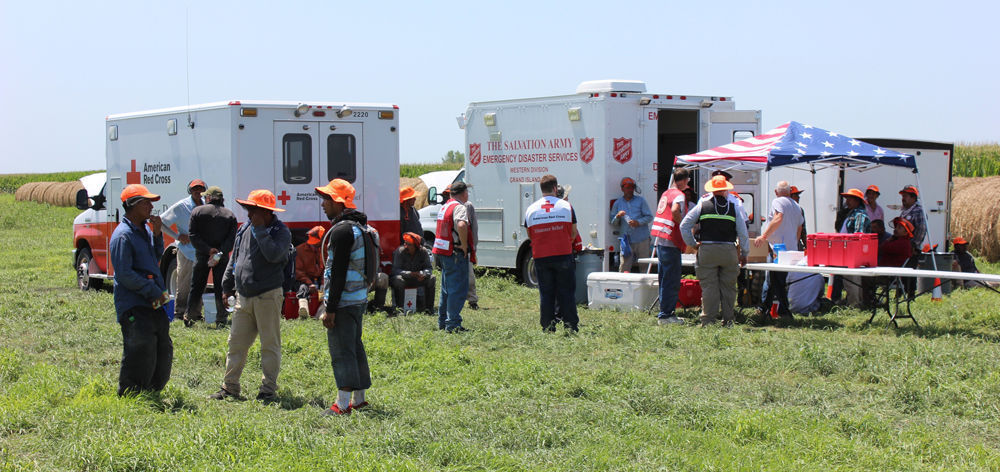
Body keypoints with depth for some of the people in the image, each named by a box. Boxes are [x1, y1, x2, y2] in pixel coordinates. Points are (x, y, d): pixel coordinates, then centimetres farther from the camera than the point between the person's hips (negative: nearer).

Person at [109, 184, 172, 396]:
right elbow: (124, 274, -19)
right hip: (134, 306, -9)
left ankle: (153, 392, 27)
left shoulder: (145, 230, 13)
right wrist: (154, 291, -17)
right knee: (141, 355, -7)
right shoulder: (123, 235, -14)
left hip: (154, 304, 9)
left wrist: (157, 234, 6)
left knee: (164, 350, 14)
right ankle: (129, 395, 7)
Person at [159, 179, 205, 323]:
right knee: (184, 284, -1)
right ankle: (179, 313, 8)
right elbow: (161, 222, -2)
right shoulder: (181, 206, -6)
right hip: (186, 251, -5)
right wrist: (177, 236, -8)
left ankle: (196, 313, 20)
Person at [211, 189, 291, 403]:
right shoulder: (245, 229, 11)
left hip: (267, 297, -6)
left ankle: (268, 390, 7)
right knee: (236, 343, 8)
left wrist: (260, 229, -19)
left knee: (270, 345, 0)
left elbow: (274, 254, -27)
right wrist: (227, 285, 21)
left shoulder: (281, 231, -7)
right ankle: (230, 387, 17)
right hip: (244, 296, 6)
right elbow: (234, 258, 21)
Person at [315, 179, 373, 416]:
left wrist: (330, 309, -19)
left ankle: (343, 404, -5)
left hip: (343, 301, -10)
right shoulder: (358, 226, 15)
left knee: (341, 351, -6)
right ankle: (359, 398, 21)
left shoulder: (341, 230, -17)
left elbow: (338, 273, -21)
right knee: (355, 347, 15)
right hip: (359, 298, 10)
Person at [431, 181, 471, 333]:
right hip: (456, 254, -9)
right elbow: (461, 225, -34)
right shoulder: (460, 207, -15)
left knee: (447, 288, 18)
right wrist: (464, 245, -22)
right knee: (458, 289, -6)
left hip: (443, 252, 9)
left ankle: (442, 321, 25)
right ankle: (453, 324, -7)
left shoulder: (444, 206, 15)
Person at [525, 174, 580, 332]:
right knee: (566, 292, 5)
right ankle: (571, 327, 4)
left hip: (541, 258, 1)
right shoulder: (566, 206, 0)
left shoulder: (531, 209, 3)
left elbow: (530, 236, 10)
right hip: (564, 255, -1)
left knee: (545, 294, 6)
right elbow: (574, 233, 6)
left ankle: (548, 329, 6)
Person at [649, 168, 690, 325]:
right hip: (671, 243, -9)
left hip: (660, 241, 9)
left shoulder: (666, 193, 18)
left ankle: (664, 313, 19)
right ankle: (665, 315, -7)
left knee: (665, 279, 14)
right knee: (672, 281, -6)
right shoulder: (679, 195, -10)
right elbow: (675, 210, -29)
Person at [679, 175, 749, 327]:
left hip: (707, 251, -1)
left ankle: (708, 320, -1)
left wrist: (692, 243, 11)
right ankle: (728, 319, 10)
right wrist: (744, 254, 14)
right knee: (728, 287, 8)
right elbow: (743, 232, 5)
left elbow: (684, 225, 2)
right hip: (729, 251, 1)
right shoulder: (733, 207, 4)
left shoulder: (703, 205, 3)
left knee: (709, 287, 0)